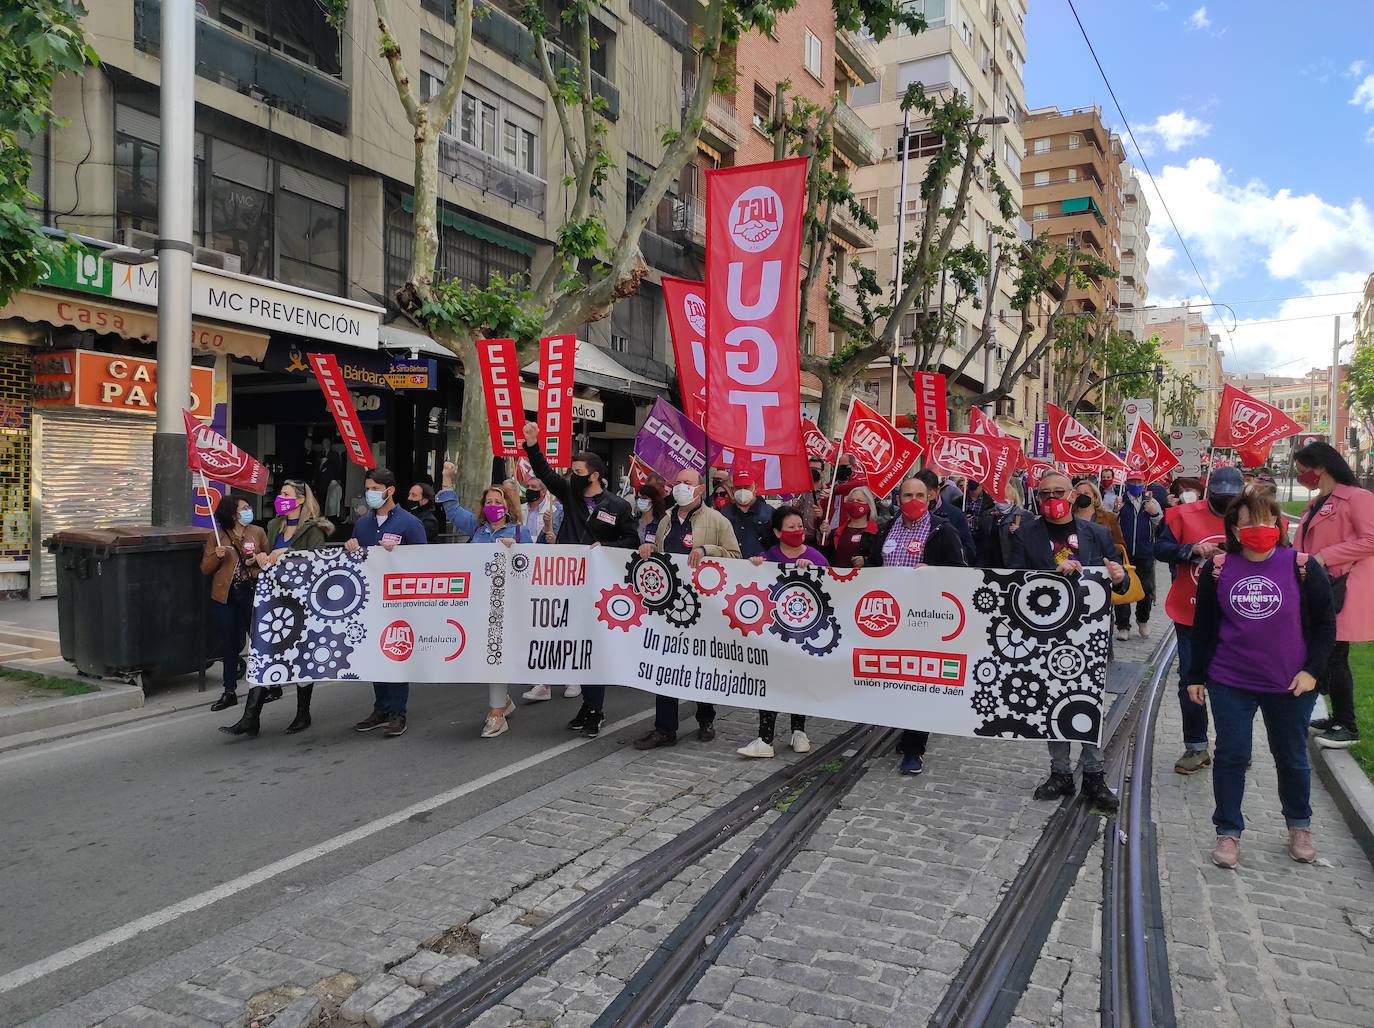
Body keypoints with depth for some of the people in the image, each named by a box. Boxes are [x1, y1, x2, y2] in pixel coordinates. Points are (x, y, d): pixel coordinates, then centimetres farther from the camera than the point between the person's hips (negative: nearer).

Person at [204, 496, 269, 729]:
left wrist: (257, 561, -9)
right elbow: (205, 569, 4)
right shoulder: (217, 537, 3)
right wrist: (217, 556, -14)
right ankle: (229, 691, 20)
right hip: (225, 596, 1)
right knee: (230, 644, 10)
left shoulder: (257, 532, 4)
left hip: (252, 593, -1)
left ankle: (260, 686, 9)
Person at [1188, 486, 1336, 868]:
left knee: (1292, 757, 15)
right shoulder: (1217, 568, -3)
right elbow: (1203, 626, 3)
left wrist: (1311, 670, -8)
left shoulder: (1302, 567, -6)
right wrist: (1195, 676, 4)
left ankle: (1299, 826, 37)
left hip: (1290, 686, 0)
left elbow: (1324, 624, 1)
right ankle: (1228, 832, 16)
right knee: (1231, 755, 3)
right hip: (1230, 684, 0)